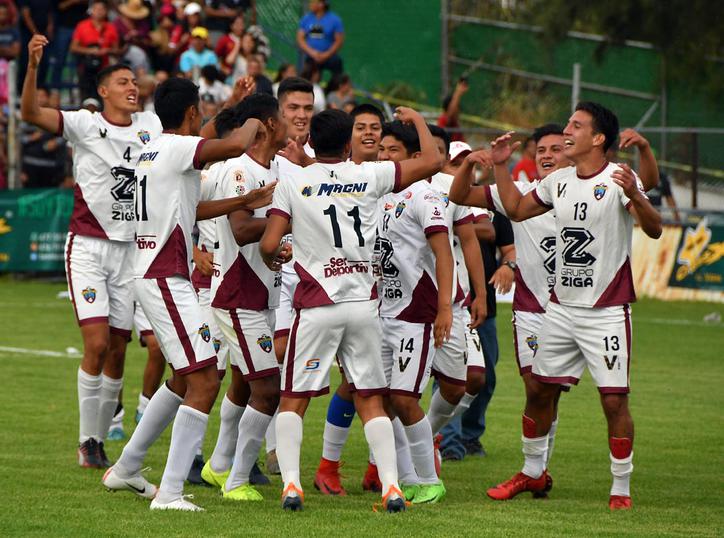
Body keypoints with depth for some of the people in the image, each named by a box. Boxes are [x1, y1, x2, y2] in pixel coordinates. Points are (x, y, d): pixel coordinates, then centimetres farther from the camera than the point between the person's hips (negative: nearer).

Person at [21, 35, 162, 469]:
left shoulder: (150, 126, 7)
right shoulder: (85, 125, -6)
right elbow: (31, 112, -18)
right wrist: (33, 66, -34)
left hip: (130, 249, 4)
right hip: (88, 248, -4)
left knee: (117, 352, 5)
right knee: (97, 344, -14)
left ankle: (102, 438, 18)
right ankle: (87, 441, -2)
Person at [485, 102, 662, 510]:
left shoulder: (618, 180, -11)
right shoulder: (560, 182, 9)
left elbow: (654, 229, -24)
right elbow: (517, 209, 25)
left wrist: (634, 196, -42)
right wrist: (500, 167, 15)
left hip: (607, 310, -7)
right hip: (563, 306, 7)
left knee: (615, 400, -7)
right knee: (540, 390, 12)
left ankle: (622, 488, 3)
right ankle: (533, 473, 29)